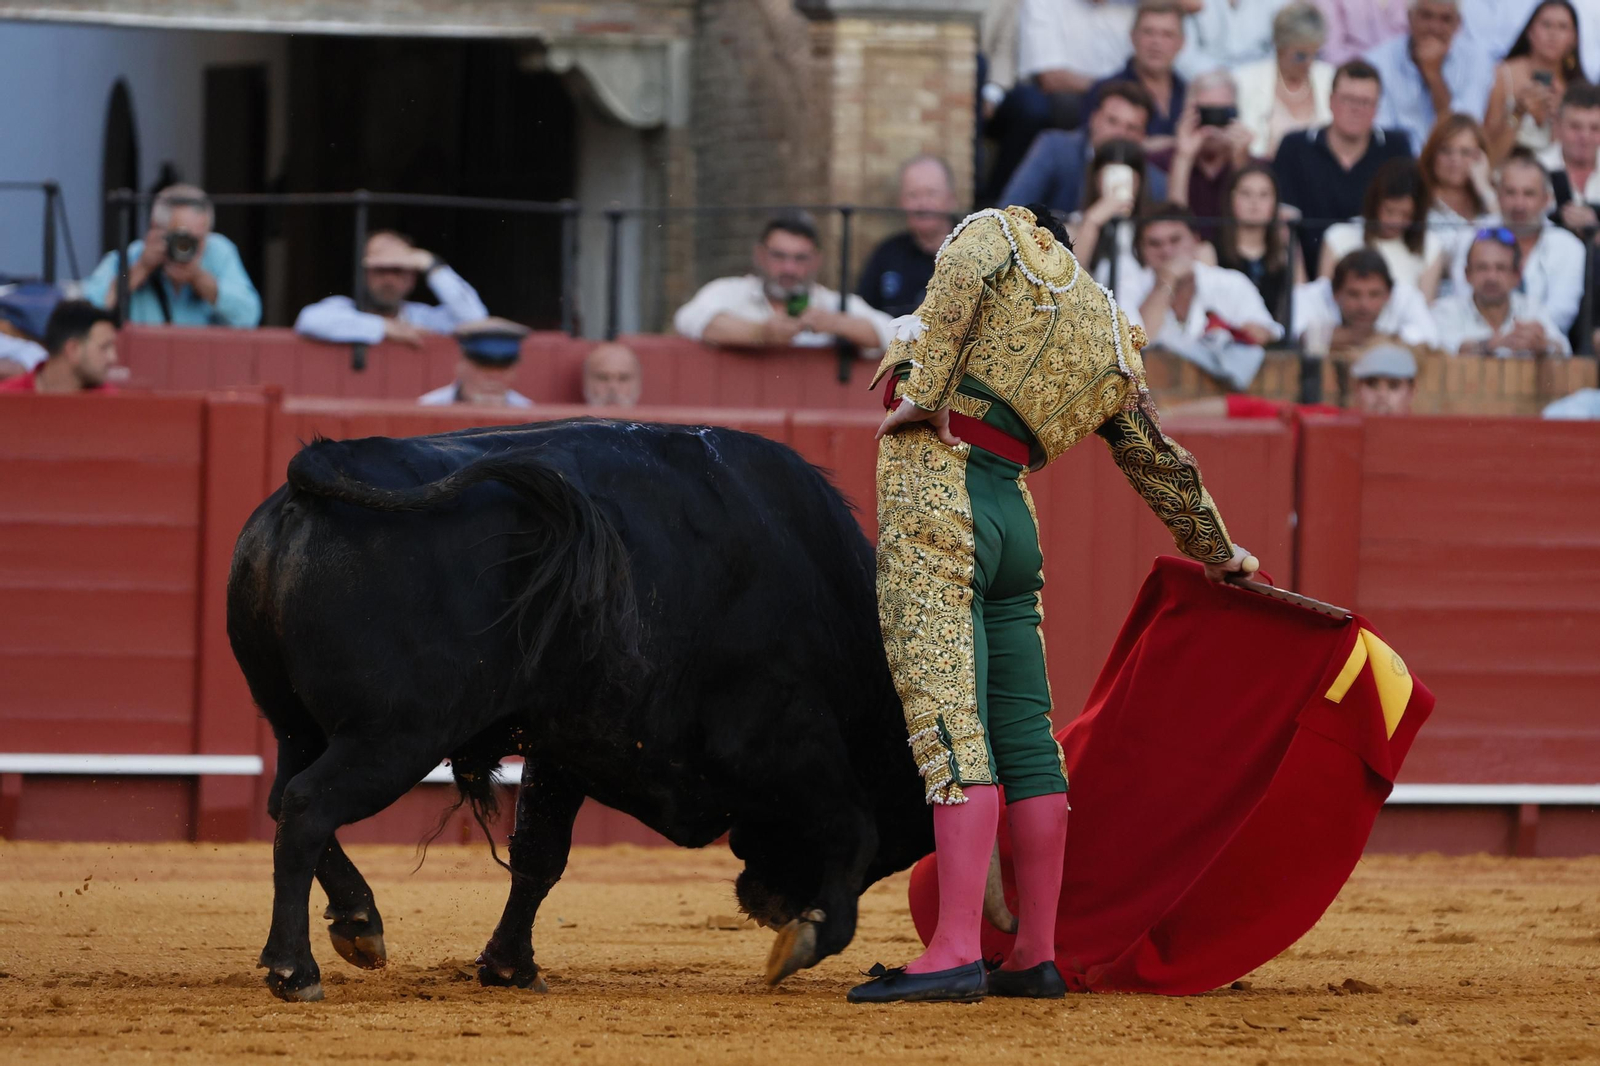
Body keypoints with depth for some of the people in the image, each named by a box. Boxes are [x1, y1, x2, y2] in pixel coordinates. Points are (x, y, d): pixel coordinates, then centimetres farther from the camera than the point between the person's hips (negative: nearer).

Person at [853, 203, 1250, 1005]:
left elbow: (959, 279, -16)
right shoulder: (1111, 347, 21)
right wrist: (1216, 551, 43)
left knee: (949, 728, -13)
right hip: (1012, 515, 6)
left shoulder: (998, 234, 8)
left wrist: (919, 391, -17)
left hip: (933, 488, -6)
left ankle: (956, 953, -20)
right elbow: (1162, 464, 30)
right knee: (1024, 737, 11)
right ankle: (1036, 957, 13)